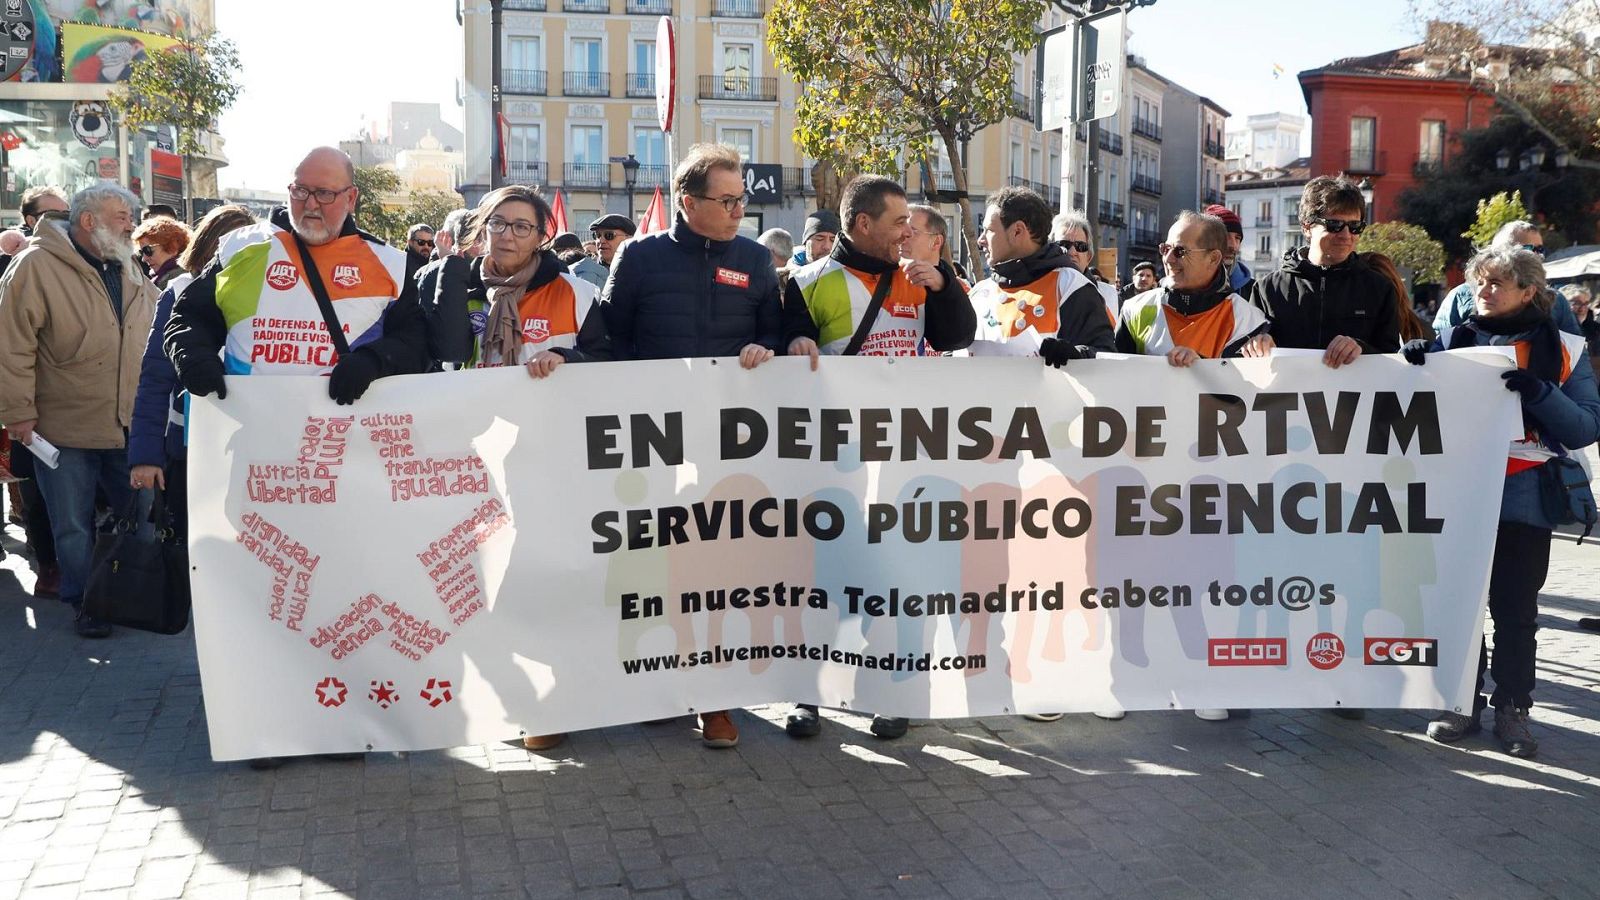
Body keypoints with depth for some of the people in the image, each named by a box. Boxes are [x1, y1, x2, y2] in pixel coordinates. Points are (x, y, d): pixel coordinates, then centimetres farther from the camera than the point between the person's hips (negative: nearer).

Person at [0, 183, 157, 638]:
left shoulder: (131, 273, 9)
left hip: (128, 426, 5)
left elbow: (152, 338, 21)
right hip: (64, 429, -5)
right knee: (74, 527, 7)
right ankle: (85, 603, 23)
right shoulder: (38, 266, -10)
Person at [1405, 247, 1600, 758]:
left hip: (1524, 500, -1)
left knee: (1515, 609, 4)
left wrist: (1539, 392, -19)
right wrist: (1416, 365, -11)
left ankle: (1513, 709, 15)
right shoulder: (1453, 342, 8)